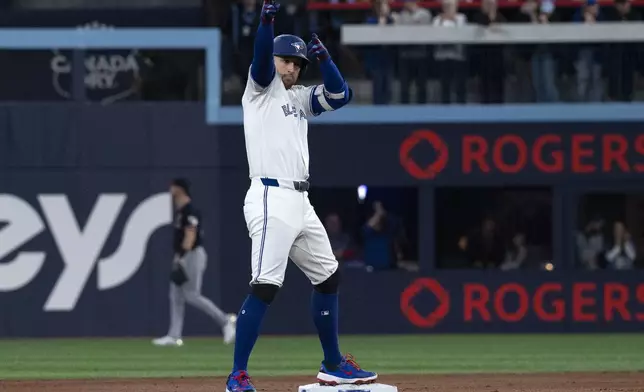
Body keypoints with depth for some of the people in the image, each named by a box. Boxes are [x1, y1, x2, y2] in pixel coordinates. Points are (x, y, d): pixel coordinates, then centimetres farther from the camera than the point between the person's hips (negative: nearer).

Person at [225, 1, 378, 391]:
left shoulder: (300, 97, 21)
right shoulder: (261, 88, 3)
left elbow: (340, 95, 9)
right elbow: (262, 57, -16)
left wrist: (323, 56, -2)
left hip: (300, 202, 8)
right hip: (271, 199, -8)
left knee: (328, 276, 14)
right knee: (266, 286, -16)